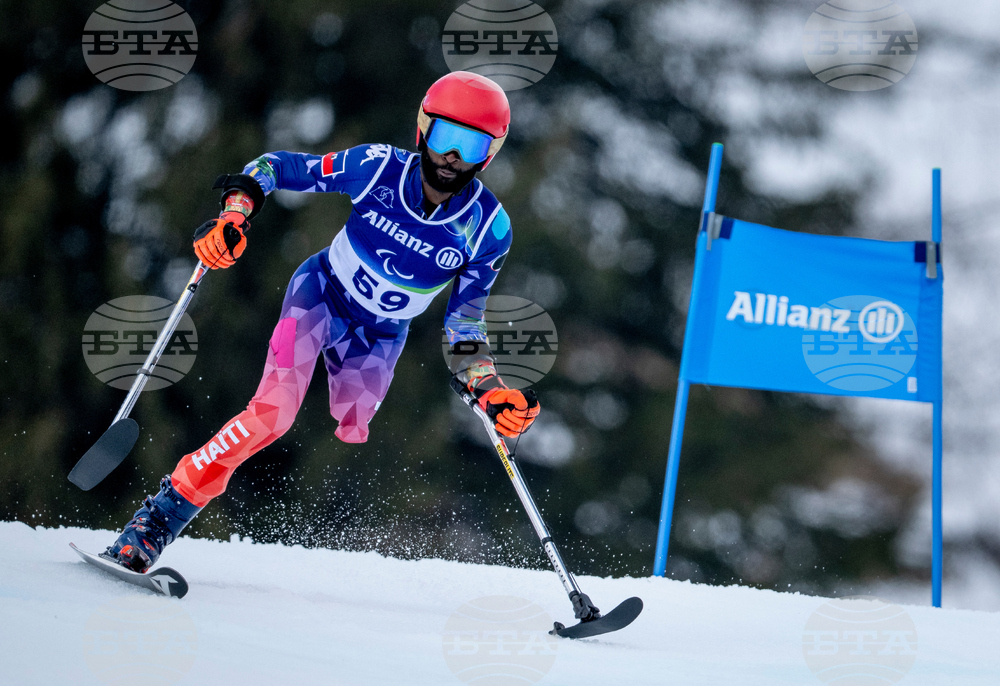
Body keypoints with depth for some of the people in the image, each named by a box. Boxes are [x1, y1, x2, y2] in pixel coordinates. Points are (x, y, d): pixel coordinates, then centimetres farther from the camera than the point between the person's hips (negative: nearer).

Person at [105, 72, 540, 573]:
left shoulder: (488, 228, -18)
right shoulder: (378, 168, -22)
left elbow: (464, 318, -6)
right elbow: (275, 168, -11)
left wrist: (487, 388, -20)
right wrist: (235, 214, -28)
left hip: (379, 339, 4)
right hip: (321, 295, -4)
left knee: (346, 450, -1)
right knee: (272, 411, -21)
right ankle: (158, 518, -19)